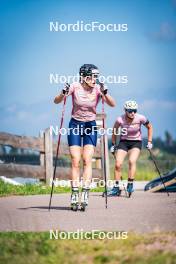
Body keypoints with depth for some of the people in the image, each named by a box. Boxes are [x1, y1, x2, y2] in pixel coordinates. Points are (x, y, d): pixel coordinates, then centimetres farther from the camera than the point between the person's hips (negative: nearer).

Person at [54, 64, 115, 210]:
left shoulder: (98, 89, -10)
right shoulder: (75, 87, -11)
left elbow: (112, 104, -20)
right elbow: (56, 101, -13)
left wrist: (105, 93, -37)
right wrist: (63, 93, -33)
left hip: (90, 126, 0)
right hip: (75, 125, 0)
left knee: (87, 161, -12)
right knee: (75, 162, -7)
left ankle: (85, 195, -14)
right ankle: (74, 196, -4)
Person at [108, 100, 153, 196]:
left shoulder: (140, 118, -20)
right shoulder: (120, 120, -20)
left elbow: (149, 127, 0)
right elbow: (114, 131, 1)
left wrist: (149, 142, -1)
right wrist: (113, 145, 5)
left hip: (136, 142, -1)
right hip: (124, 142, 1)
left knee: (132, 161, -26)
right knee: (118, 164, -11)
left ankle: (130, 185, -19)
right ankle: (116, 188, 1)